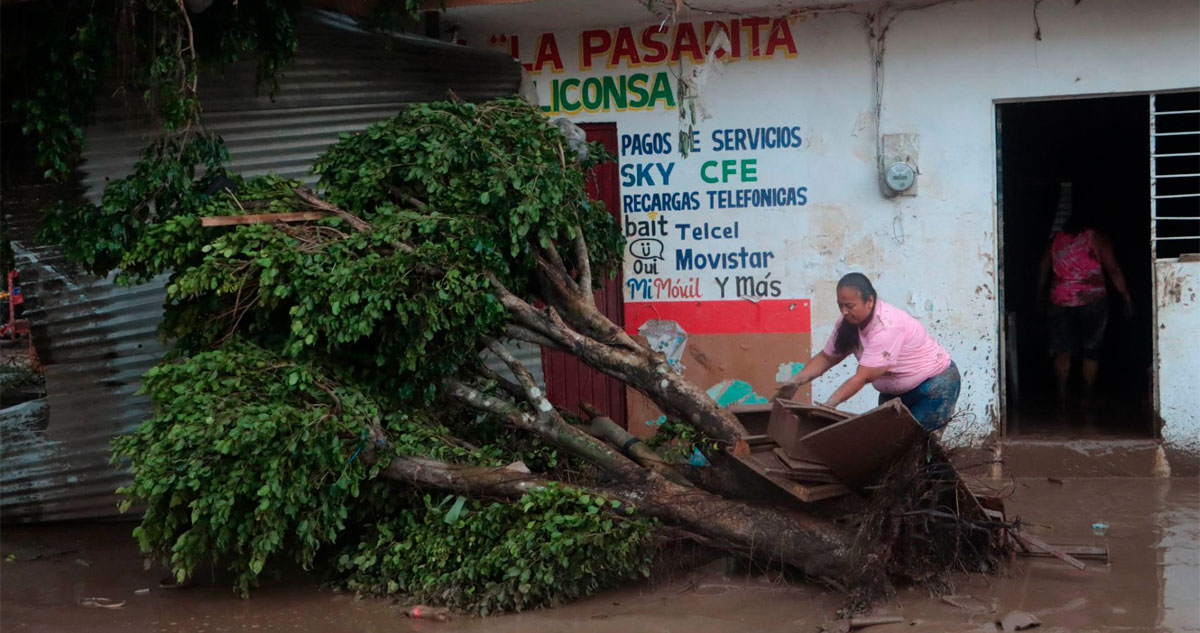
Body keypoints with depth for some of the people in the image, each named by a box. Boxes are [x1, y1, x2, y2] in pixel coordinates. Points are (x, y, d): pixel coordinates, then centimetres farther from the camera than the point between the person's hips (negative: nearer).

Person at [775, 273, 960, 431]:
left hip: (934, 386, -8)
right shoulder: (848, 324, -9)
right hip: (895, 391, 8)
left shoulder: (887, 326, -34)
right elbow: (826, 357, 1)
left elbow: (862, 377, -36)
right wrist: (797, 380, -16)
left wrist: (828, 406, -40)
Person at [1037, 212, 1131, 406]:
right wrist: (1126, 297, 1)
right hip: (1093, 300, -2)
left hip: (1061, 301, 2)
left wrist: (1040, 295, 26)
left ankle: (1062, 396, -6)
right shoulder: (1097, 239, 2)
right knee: (1091, 349, 10)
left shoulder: (1055, 240, 9)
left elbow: (1043, 271, 13)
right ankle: (1087, 397, 12)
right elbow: (1114, 270, -3)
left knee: (1062, 349, 7)